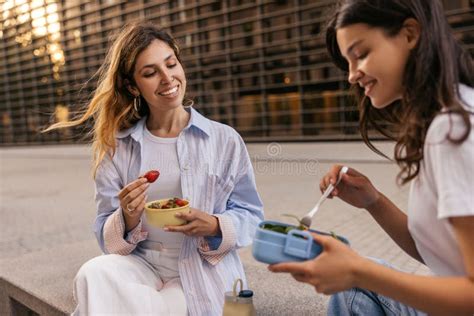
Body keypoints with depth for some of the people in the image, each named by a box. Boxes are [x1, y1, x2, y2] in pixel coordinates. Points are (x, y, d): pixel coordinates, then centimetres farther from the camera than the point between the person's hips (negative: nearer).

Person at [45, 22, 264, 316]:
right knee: (93, 274, -27)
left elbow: (251, 216, 0)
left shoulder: (225, 140, -4)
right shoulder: (117, 148, 1)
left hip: (204, 273, -2)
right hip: (141, 266, 2)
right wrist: (128, 220, -20)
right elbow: (106, 236, 2)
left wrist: (214, 226, -20)